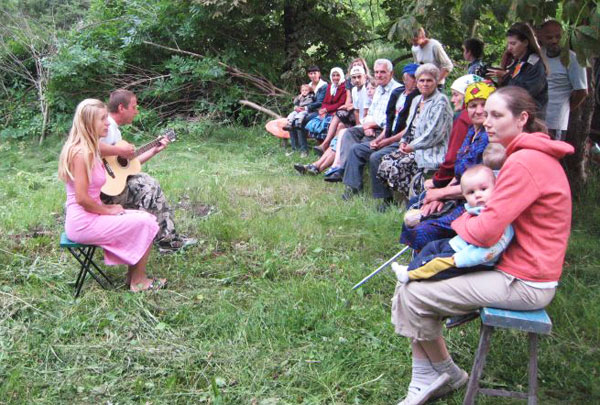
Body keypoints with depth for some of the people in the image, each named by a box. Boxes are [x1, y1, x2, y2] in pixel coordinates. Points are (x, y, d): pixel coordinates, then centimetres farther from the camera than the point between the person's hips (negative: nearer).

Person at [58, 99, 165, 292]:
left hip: (90, 216, 10)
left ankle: (133, 275, 14)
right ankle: (138, 281, 5)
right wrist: (108, 211, -10)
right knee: (146, 223, -9)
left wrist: (106, 207, 5)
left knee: (145, 217, 9)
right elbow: (81, 198, -23)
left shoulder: (89, 149, 11)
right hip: (84, 223, -10)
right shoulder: (82, 153, -20)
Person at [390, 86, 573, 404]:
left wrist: (457, 222, -4)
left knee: (413, 295, -12)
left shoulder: (524, 162, -22)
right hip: (517, 268, 11)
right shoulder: (527, 154, 13)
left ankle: (447, 374, 14)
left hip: (522, 282, -11)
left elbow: (486, 232, -26)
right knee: (412, 280, 7)